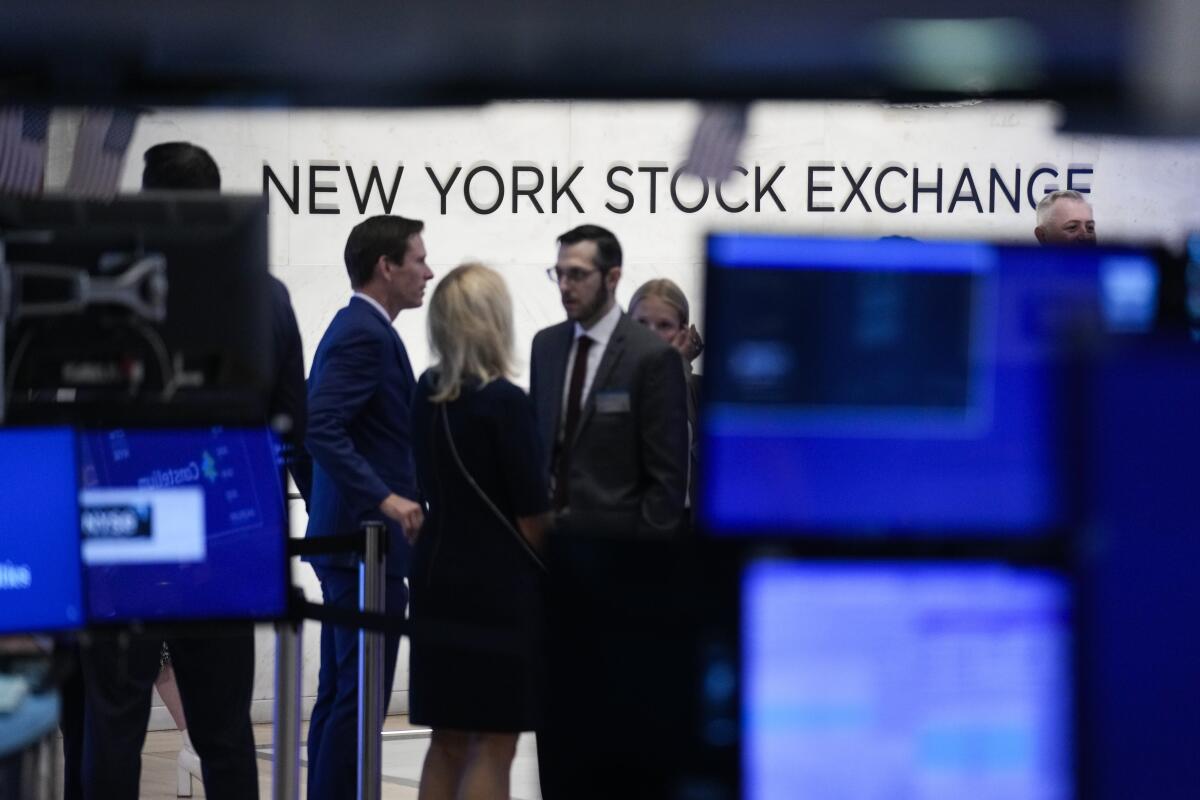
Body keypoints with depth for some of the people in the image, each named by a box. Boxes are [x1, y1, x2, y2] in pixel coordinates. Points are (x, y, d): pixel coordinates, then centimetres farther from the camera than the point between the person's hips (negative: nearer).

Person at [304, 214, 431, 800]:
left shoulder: (359, 328, 16)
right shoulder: (366, 335, -16)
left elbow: (321, 427, 22)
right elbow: (320, 428, -26)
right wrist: (385, 498, -27)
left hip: (348, 537, 11)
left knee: (339, 696, 12)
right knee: (358, 697, -8)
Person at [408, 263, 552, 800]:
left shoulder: (426, 393, 5)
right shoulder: (505, 403, -15)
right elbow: (532, 517, -13)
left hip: (437, 577, 7)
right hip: (498, 586, -7)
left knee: (447, 741, 13)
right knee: (493, 745, -1)